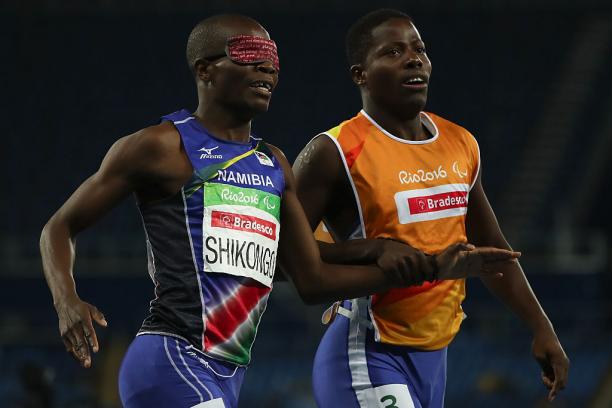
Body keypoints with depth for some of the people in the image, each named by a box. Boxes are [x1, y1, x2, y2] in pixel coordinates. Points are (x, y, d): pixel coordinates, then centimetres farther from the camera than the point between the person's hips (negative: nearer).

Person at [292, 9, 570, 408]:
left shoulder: (461, 145, 11)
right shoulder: (335, 153, -10)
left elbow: (492, 249, 21)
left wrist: (541, 328, 15)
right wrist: (370, 250, -24)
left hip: (433, 356, 7)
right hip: (368, 357, -7)